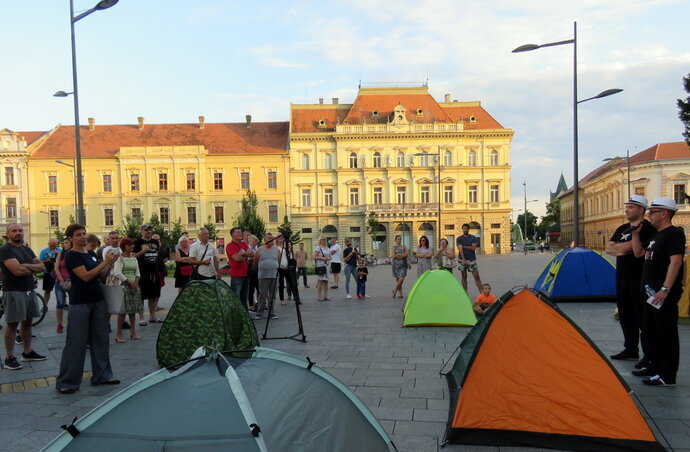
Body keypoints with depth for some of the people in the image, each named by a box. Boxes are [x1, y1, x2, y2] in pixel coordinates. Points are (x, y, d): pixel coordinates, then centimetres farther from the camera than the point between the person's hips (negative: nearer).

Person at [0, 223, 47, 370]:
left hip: (30, 291, 7)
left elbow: (42, 267, 7)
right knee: (12, 324, -2)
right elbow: (18, 270, -22)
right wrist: (33, 268, -3)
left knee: (27, 322, 13)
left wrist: (26, 266, -11)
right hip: (13, 292, -7)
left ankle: (27, 352, 22)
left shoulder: (27, 250, 14)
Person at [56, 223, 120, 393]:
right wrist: (105, 262, -20)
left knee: (100, 339, 10)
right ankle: (66, 382, 8)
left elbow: (103, 273, 13)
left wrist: (111, 262, -4)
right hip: (79, 303, -7)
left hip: (98, 301, 7)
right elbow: (86, 276, -20)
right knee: (76, 342, -2)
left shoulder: (91, 253, 11)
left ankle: (101, 375, 19)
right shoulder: (71, 255, -10)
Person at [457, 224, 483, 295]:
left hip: (472, 259, 0)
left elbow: (473, 248, -12)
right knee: (464, 277, 6)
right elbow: (460, 249, -13)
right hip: (462, 260, 0)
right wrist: (464, 259, -24)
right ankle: (465, 293, 13)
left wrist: (463, 246, -10)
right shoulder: (459, 239, 0)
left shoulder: (473, 238, 2)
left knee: (477, 277, -3)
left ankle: (481, 293, -1)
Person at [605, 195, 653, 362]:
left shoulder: (646, 228, -13)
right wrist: (620, 250, -10)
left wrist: (616, 246, -3)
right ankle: (630, 349, 28)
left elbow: (628, 247, -23)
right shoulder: (622, 228, 14)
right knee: (626, 317, 16)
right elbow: (608, 248, 9)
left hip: (639, 280, -9)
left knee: (642, 318, -3)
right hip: (622, 279, 9)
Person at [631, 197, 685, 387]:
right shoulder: (655, 235, 16)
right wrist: (636, 234, 11)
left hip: (665, 295, -10)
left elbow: (675, 262, -22)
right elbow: (638, 253, 23)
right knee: (650, 331, 17)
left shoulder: (674, 233, -13)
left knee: (666, 334, -4)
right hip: (652, 292, 10)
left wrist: (665, 289, -27)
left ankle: (667, 376, 3)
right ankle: (654, 367, 29)